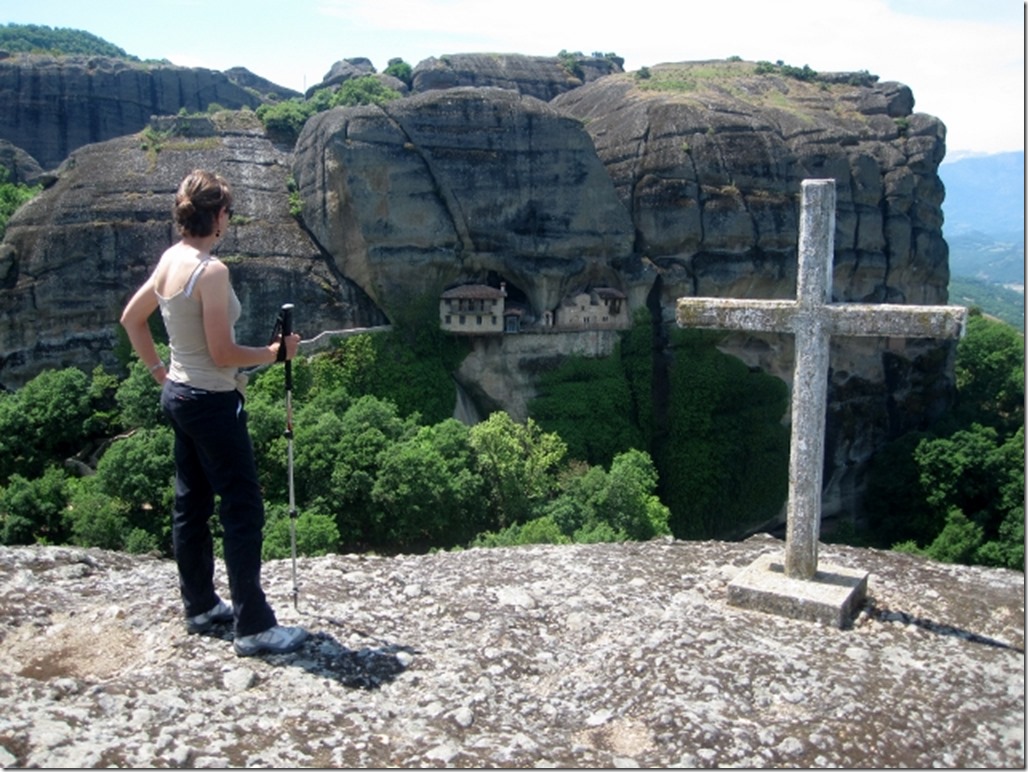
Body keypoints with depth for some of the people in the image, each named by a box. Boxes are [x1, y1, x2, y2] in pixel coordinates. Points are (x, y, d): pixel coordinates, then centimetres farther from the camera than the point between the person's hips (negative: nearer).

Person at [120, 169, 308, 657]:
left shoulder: (170, 260, 5)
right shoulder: (211, 270, -21)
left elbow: (131, 319, 16)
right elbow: (222, 354, -21)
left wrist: (159, 371, 19)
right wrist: (273, 353, -7)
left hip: (178, 394, 10)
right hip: (212, 402, -9)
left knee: (191, 503, 17)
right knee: (243, 508, -3)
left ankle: (200, 607, 31)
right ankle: (253, 627, 4)